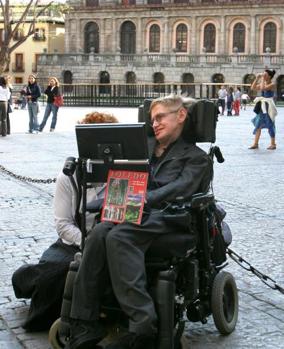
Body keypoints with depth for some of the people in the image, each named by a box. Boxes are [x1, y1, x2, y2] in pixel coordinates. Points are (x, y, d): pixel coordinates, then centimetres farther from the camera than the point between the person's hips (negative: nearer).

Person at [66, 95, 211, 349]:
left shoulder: (196, 157, 14)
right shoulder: (144, 145, 30)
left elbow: (179, 190, -4)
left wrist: (142, 200, -19)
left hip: (166, 216, -4)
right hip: (135, 213, 4)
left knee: (118, 236, -35)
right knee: (99, 233, -30)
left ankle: (143, 328, -40)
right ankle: (85, 328, -35)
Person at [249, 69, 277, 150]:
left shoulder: (272, 84, -12)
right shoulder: (263, 83, 10)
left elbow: (263, 88, -27)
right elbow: (253, 88, 5)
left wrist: (262, 79, -17)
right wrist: (257, 78, -1)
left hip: (268, 106, -7)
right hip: (262, 106, 7)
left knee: (270, 125, 0)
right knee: (258, 124, 6)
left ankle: (273, 144, 10)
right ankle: (255, 144, 11)